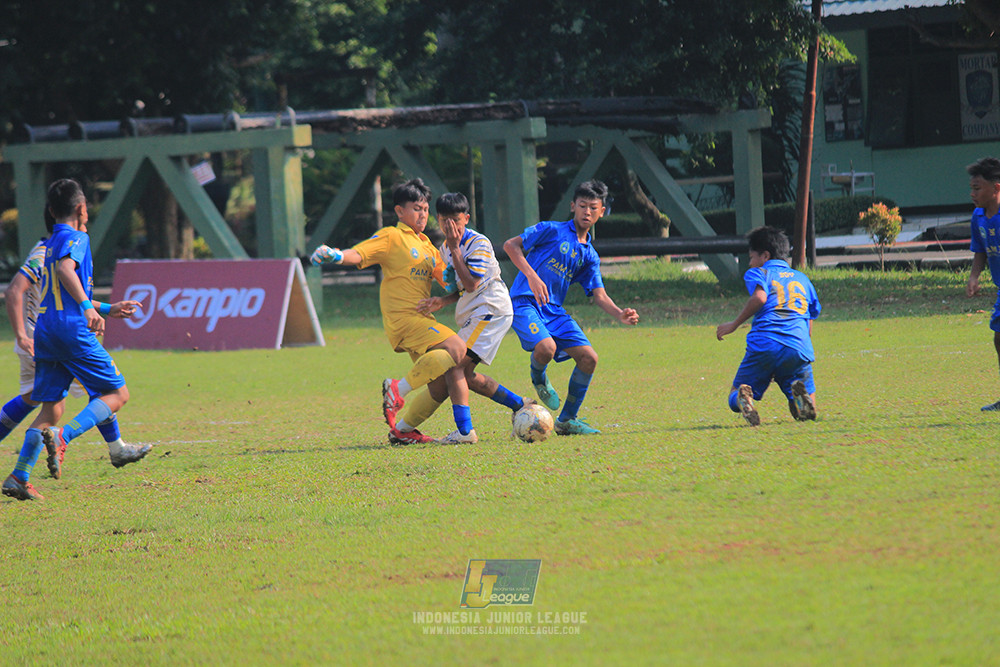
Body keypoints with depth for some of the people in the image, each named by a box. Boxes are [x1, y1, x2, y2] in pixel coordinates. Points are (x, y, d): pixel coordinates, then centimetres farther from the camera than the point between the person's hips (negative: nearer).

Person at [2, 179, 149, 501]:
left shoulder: (51, 244, 23)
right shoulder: (75, 237, -4)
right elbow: (65, 270, -25)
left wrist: (107, 310, 39)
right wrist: (88, 307, -33)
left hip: (45, 330, 8)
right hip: (73, 330, -8)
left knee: (51, 409, 8)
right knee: (117, 394, 0)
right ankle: (62, 437, -22)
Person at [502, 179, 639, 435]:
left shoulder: (589, 256, 16)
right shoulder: (552, 231, -2)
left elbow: (599, 295, 10)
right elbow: (511, 245, -7)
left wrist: (620, 315, -10)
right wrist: (532, 276, -21)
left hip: (554, 310, 6)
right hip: (525, 302, -6)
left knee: (588, 358, -5)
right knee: (545, 347, -33)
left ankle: (567, 419, 10)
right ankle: (538, 379, 5)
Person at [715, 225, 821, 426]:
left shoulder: (758, 273, 13)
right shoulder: (802, 279, 28)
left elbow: (759, 297, -10)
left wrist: (734, 325, 0)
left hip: (763, 347, -3)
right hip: (799, 347, 3)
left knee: (734, 398, 10)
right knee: (808, 412, 12)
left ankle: (743, 398, -28)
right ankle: (800, 396, -26)